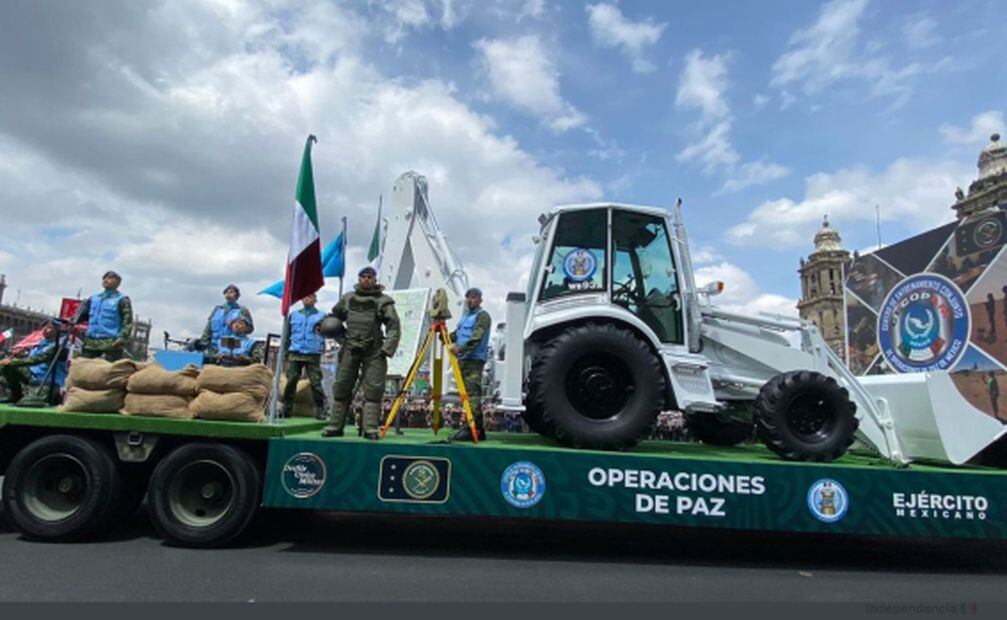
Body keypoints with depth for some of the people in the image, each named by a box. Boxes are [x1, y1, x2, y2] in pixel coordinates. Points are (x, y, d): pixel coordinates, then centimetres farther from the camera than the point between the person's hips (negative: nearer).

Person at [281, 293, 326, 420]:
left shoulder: (321, 316, 9)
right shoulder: (293, 315, 16)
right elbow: (287, 335, 17)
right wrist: (285, 352, 11)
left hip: (313, 355, -2)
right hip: (295, 354, 2)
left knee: (316, 383, -4)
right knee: (290, 381, 1)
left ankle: (320, 410, 1)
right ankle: (286, 409, 9)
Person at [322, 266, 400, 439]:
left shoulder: (383, 301, 0)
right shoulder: (348, 298, 12)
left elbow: (393, 327, -6)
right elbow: (334, 316, 27)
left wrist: (386, 349, -14)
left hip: (373, 352, -3)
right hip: (350, 349, 4)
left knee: (373, 390, -6)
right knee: (341, 387, 6)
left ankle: (370, 428, -2)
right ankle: (335, 426, 16)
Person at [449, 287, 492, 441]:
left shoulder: (482, 316, -2)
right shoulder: (465, 316, 25)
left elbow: (476, 338, -15)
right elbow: (456, 334, 23)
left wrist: (460, 348, -25)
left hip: (474, 360, -9)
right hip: (463, 359, 9)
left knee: (472, 394, -14)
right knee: (467, 394, 8)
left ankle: (472, 429, -16)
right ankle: (477, 429, 13)